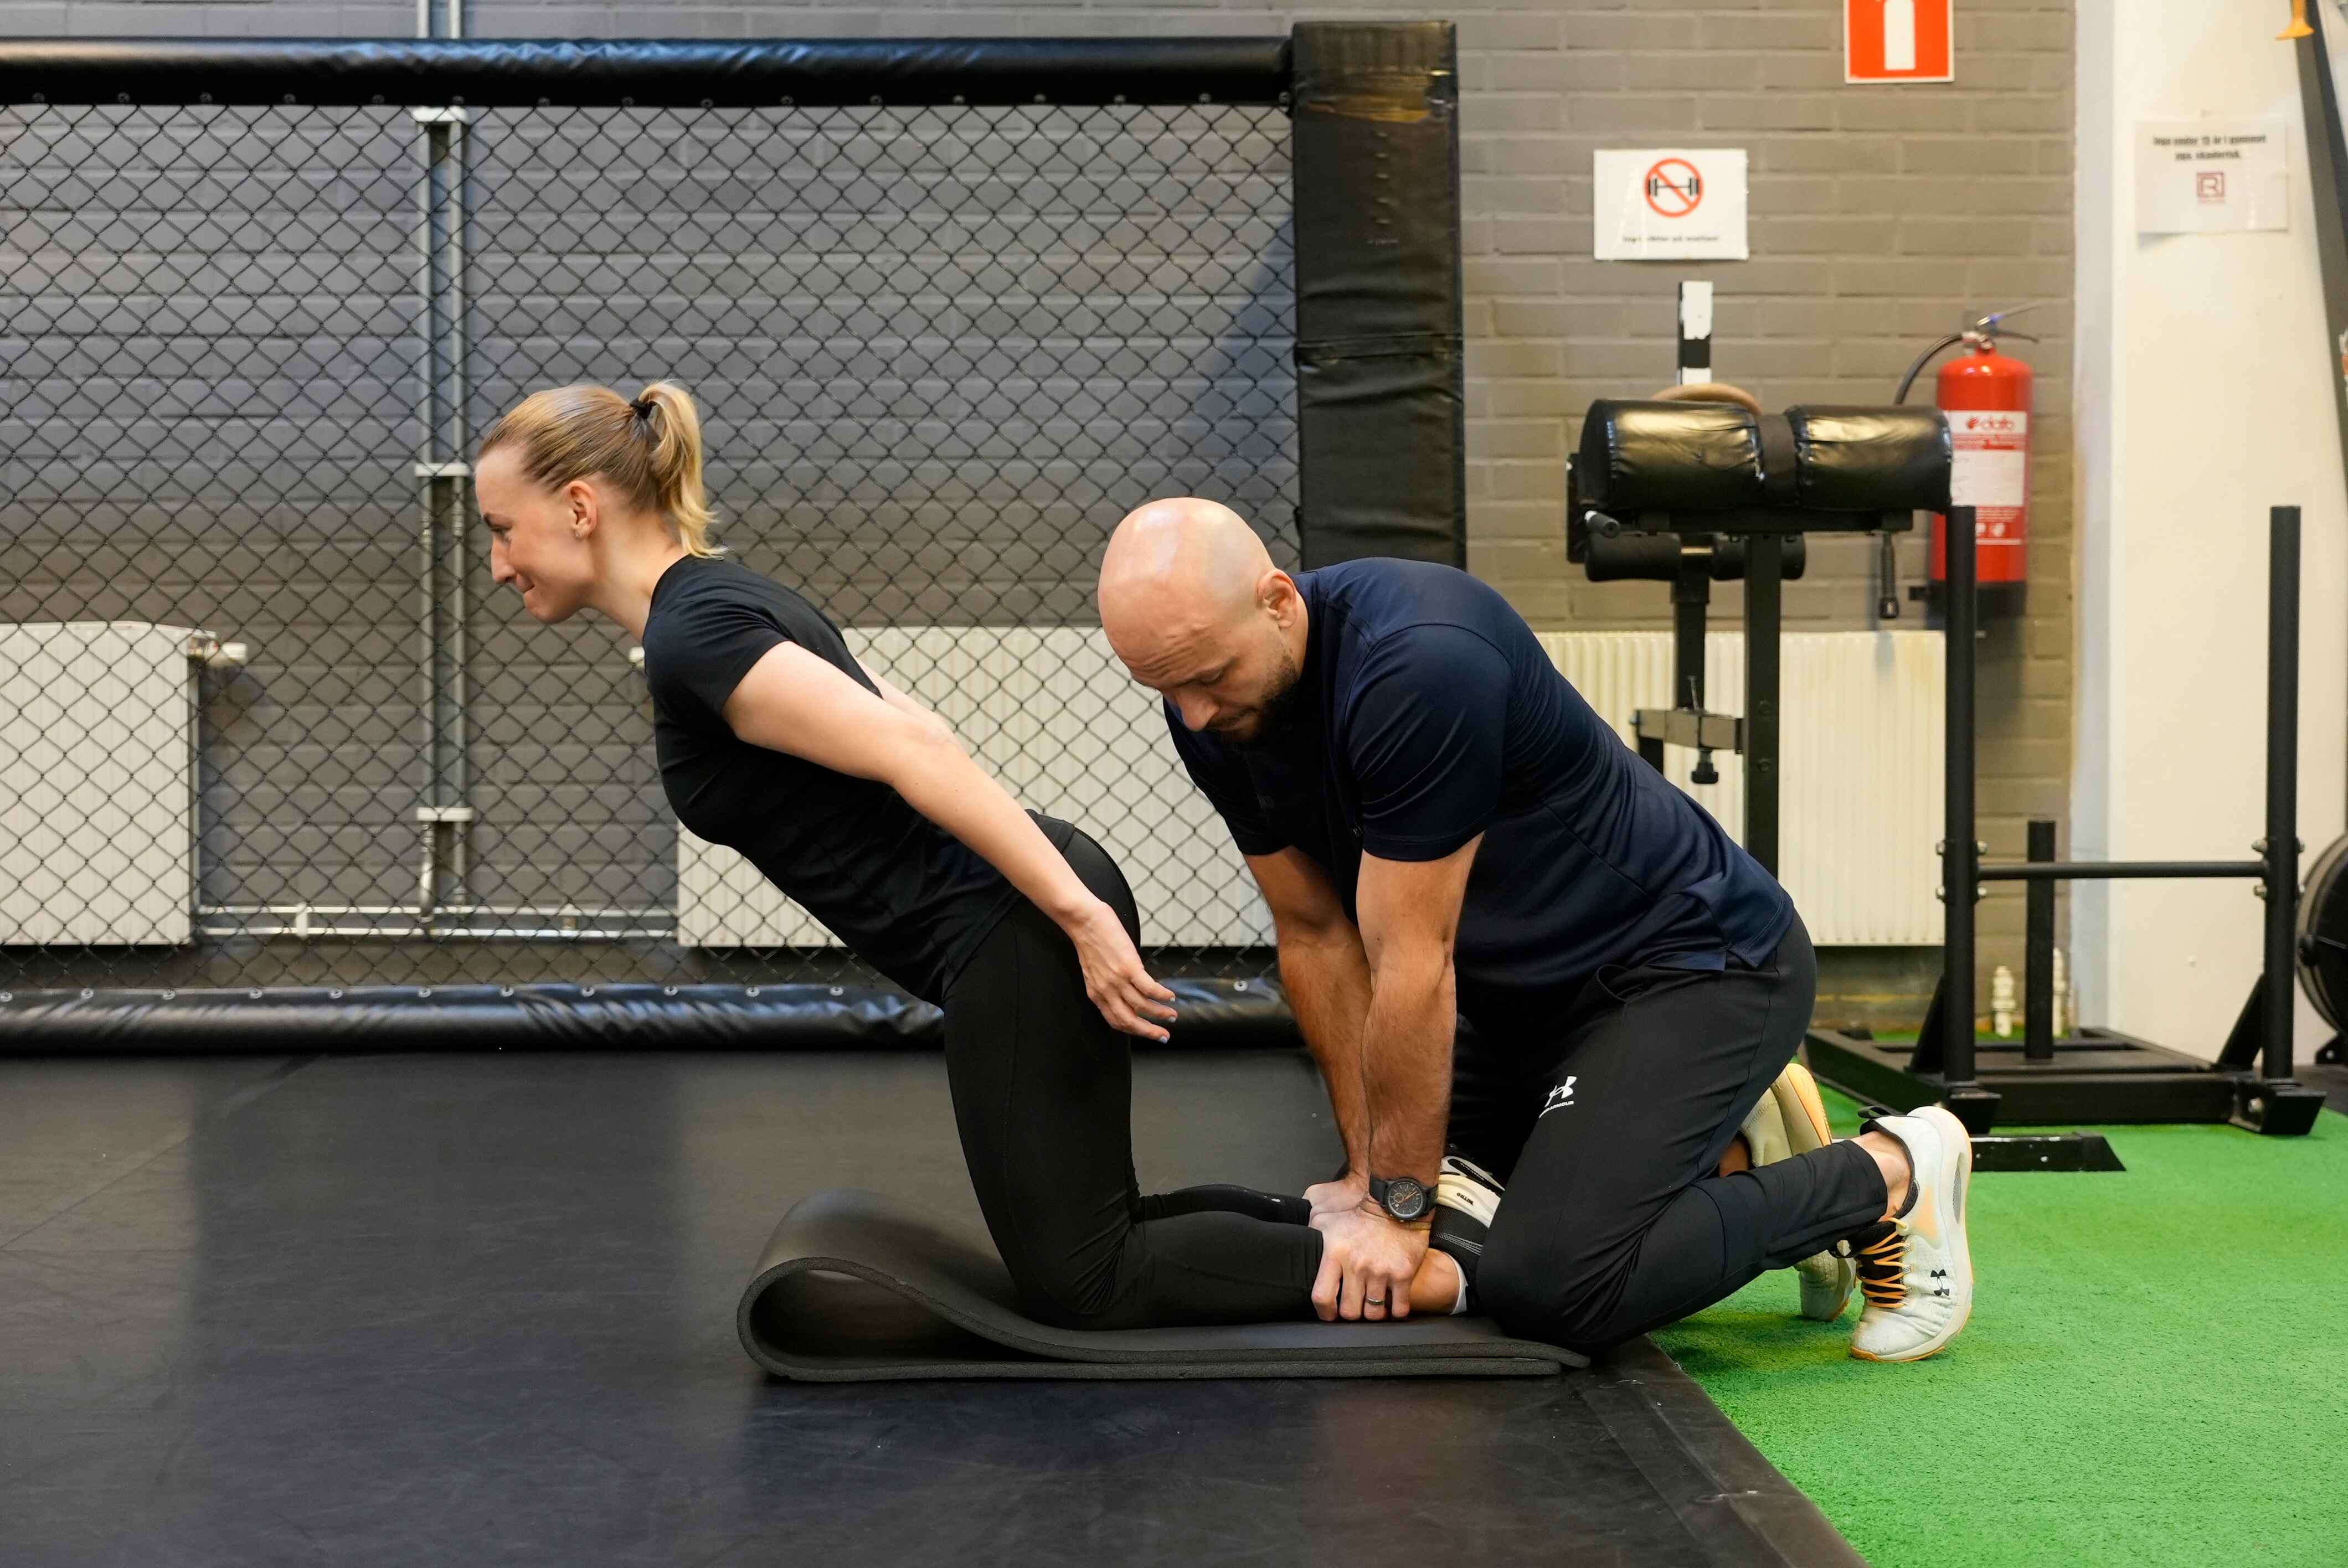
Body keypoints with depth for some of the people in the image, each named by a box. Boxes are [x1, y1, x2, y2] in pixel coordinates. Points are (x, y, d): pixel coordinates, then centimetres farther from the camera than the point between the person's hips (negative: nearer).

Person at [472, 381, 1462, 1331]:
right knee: (1086, 1237, 20)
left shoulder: (693, 637, -15)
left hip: (1015, 943, -10)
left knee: (1077, 1283, 3)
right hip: (1031, 920, 10)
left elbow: (915, 749, -23)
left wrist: (1079, 916, -24)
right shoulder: (720, 601, 15)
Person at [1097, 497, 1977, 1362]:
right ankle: (1729, 1164, 20)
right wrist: (1369, 1173, -3)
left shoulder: (1420, 664, -33)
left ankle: (1888, 1175, -2)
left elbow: (1412, 963, -27)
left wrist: (1401, 1204, -18)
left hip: (1698, 963, -8)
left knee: (1548, 1282, -22)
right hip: (1526, 991, 9)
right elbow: (1314, 936, -1)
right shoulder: (1209, 714, -8)